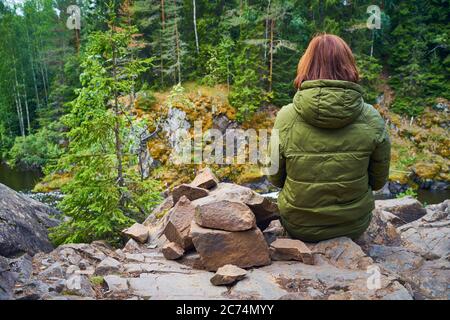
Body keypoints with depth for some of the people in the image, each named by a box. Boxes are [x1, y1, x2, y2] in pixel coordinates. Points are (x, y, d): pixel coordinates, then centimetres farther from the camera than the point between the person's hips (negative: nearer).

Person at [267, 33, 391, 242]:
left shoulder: (286, 118, -19)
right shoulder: (371, 119, -16)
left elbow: (275, 179, -5)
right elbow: (378, 181, -2)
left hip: (298, 226, -1)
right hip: (355, 225, 2)